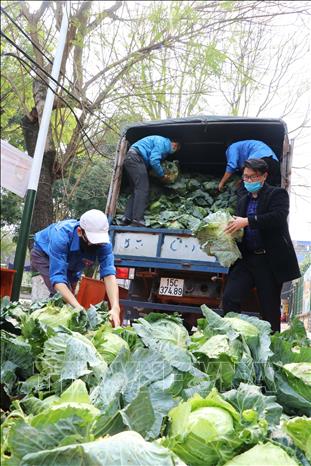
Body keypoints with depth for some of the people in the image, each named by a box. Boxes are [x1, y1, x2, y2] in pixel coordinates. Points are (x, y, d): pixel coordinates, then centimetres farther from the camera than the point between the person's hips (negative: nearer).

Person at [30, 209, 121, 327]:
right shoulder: (62, 236, -44)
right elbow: (57, 277, -46)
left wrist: (115, 308, -55)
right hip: (43, 254, -4)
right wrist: (78, 307, -58)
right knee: (60, 294, -26)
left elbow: (109, 274, -40)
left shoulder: (103, 243, -32)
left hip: (71, 263, 5)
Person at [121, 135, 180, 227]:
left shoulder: (164, 144, 26)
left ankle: (127, 218, 0)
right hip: (136, 158, -11)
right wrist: (162, 176, -7)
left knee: (135, 191, 8)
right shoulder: (163, 142, -5)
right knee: (143, 189, -16)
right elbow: (154, 161, -17)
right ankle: (137, 220, -23)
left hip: (130, 159, 11)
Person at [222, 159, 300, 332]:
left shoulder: (278, 194, 0)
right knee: (229, 299, -6)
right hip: (246, 259, 5)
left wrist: (247, 221, -22)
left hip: (269, 261, -5)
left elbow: (278, 217, -20)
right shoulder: (243, 201, 19)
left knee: (270, 309, 3)